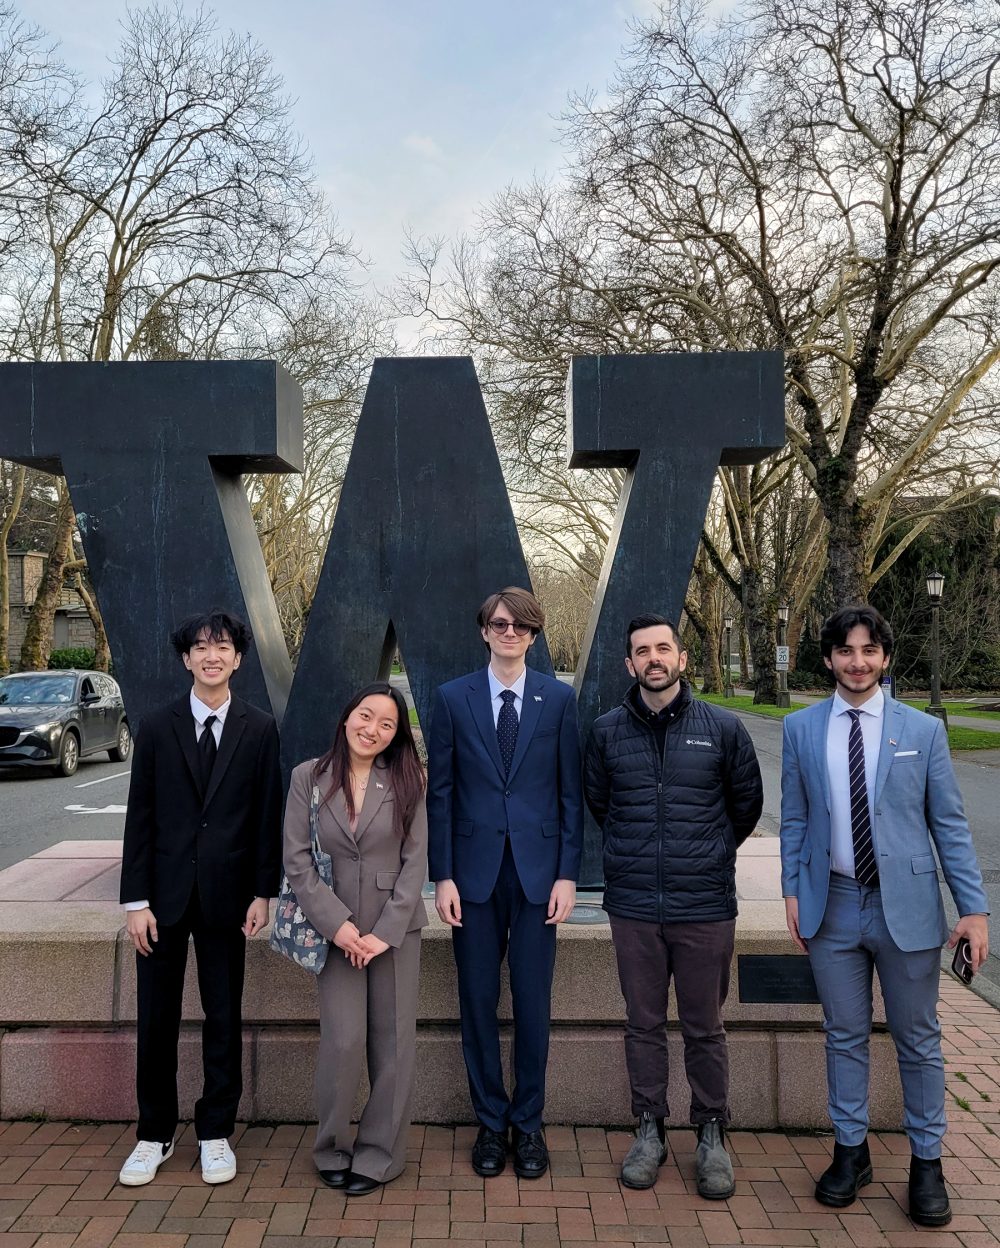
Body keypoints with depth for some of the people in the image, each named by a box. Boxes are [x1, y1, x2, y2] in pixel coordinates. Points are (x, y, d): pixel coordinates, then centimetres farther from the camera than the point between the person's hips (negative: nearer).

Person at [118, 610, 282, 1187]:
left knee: (224, 1019, 9)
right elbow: (140, 817, 0)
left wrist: (263, 893, -3)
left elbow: (268, 816, 1)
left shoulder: (260, 729, -1)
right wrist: (137, 901, -4)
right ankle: (155, 1134, 28)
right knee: (156, 1018, 9)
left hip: (226, 895, 0)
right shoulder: (158, 727, 1)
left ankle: (216, 1133, 27)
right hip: (165, 895, 1)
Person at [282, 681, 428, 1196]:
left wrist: (385, 932, -10)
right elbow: (296, 860, -3)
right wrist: (337, 924, -11)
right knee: (343, 1041, -5)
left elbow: (416, 860, -2)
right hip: (336, 927, -1)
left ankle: (378, 1154, 23)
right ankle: (332, 1149, 19)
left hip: (395, 927, 1)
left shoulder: (405, 781, 0)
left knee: (393, 1044, 4)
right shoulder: (308, 777, -1)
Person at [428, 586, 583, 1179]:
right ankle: (491, 1123, 27)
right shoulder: (453, 698, 2)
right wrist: (443, 875, -3)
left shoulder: (559, 698, 1)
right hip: (475, 872, 1)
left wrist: (567, 874, -3)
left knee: (533, 1004, 7)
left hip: (537, 871, 0)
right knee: (479, 1003, 9)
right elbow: (440, 792, 2)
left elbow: (571, 792, 2)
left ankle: (528, 1124, 26)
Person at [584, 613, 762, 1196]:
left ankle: (712, 1135, 28)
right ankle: (650, 1130, 29)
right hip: (633, 907, 1)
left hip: (706, 906, -1)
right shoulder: (608, 730, 1)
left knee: (705, 1028, 10)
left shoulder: (724, 727, -2)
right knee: (644, 1024, 12)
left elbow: (747, 803, 11)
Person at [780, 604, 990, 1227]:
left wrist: (974, 907, -4)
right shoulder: (801, 729, 1)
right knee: (845, 1035, 13)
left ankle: (927, 1162, 29)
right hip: (833, 906, 1)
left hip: (907, 906, -1)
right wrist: (793, 890, 1)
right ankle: (851, 1150, 30)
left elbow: (949, 824, -1)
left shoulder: (923, 730, -2)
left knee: (918, 1040, 12)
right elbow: (794, 819, 6)